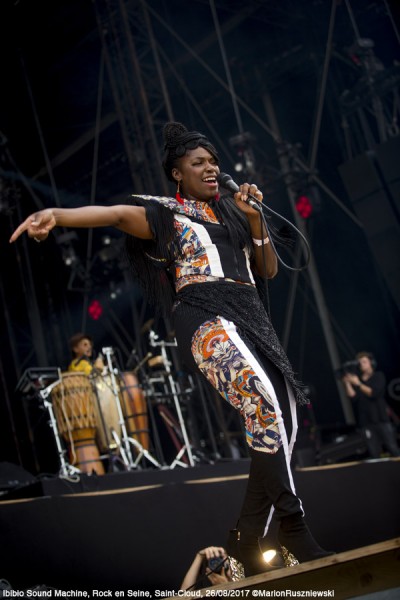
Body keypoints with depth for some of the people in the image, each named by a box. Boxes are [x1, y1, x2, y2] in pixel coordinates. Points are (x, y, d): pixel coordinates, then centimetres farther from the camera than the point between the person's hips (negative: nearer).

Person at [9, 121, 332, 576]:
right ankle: (293, 527, -20)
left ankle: (246, 539, 1)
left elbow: (268, 271, 23)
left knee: (283, 417, -7)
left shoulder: (234, 211, 25)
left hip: (251, 316, 7)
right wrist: (57, 215, -28)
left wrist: (254, 218, 8)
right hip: (203, 314, -7)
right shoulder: (166, 212, 10)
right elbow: (116, 214, -10)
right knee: (264, 401, -30)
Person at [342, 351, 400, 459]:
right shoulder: (356, 379, 11)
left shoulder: (379, 376, 7)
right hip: (365, 422, 1)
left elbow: (374, 393, -7)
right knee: (374, 453, -3)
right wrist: (347, 383, -14)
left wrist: (358, 384, -12)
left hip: (381, 419, -1)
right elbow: (353, 396, -2)